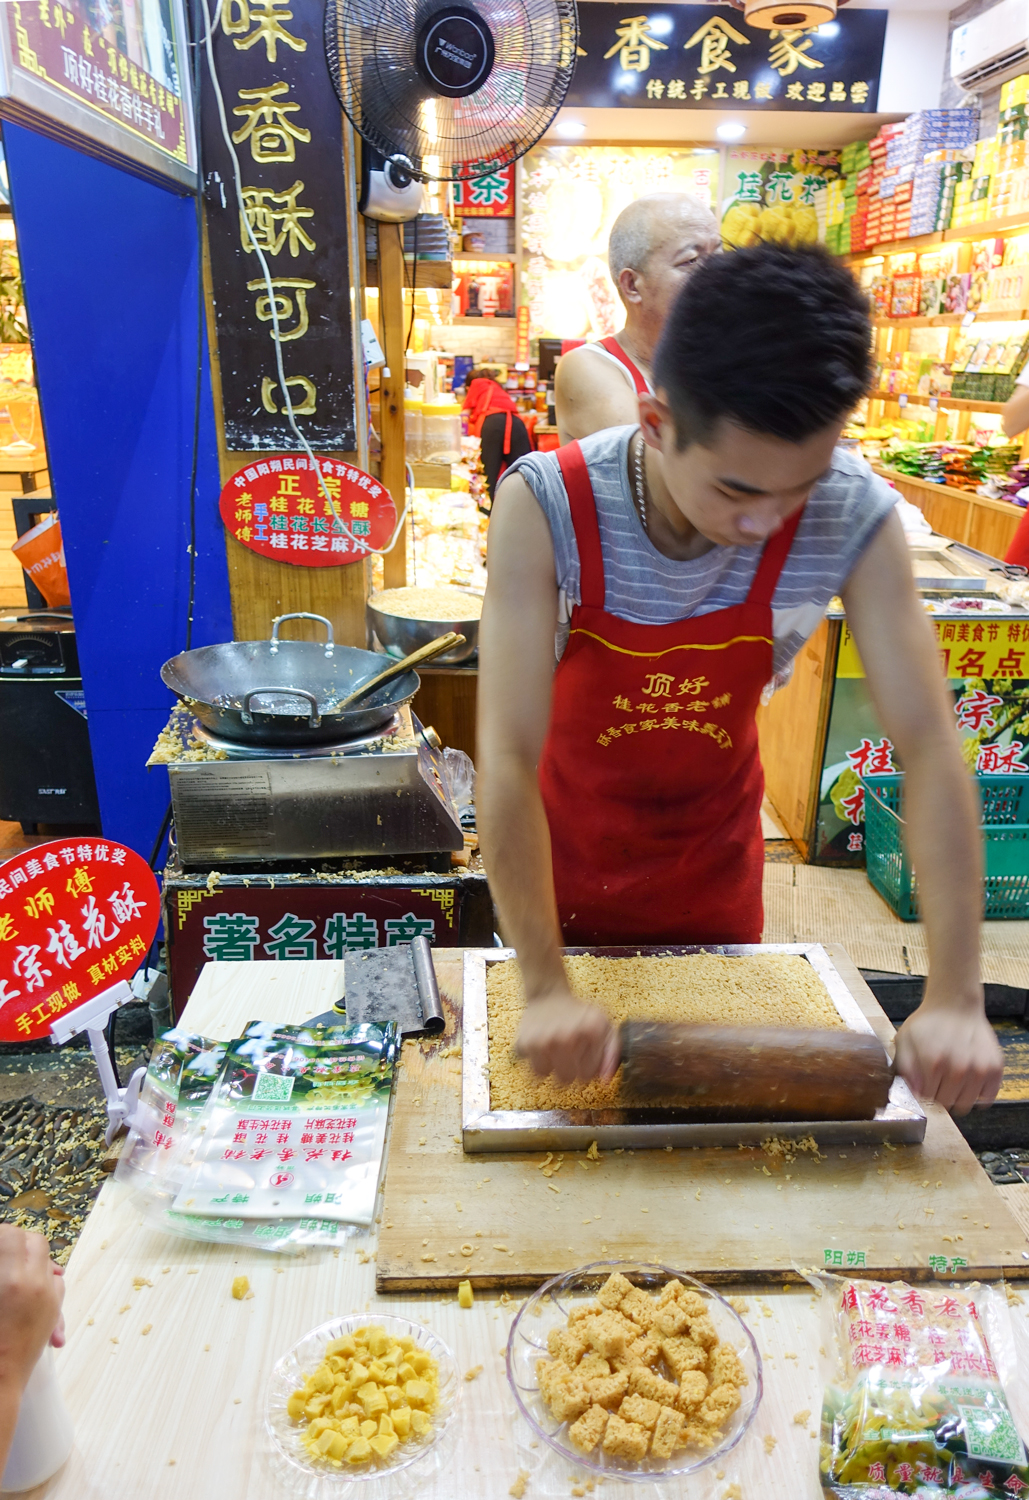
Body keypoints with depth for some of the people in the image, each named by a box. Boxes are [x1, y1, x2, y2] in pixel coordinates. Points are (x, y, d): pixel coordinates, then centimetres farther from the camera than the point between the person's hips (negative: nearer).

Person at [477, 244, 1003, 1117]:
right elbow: (508, 757, -34)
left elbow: (930, 749, -23)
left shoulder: (856, 520, -25)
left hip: (715, 843, 2)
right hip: (569, 840, -1)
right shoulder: (546, 507, -31)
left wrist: (955, 999, -27)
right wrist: (546, 993, -36)